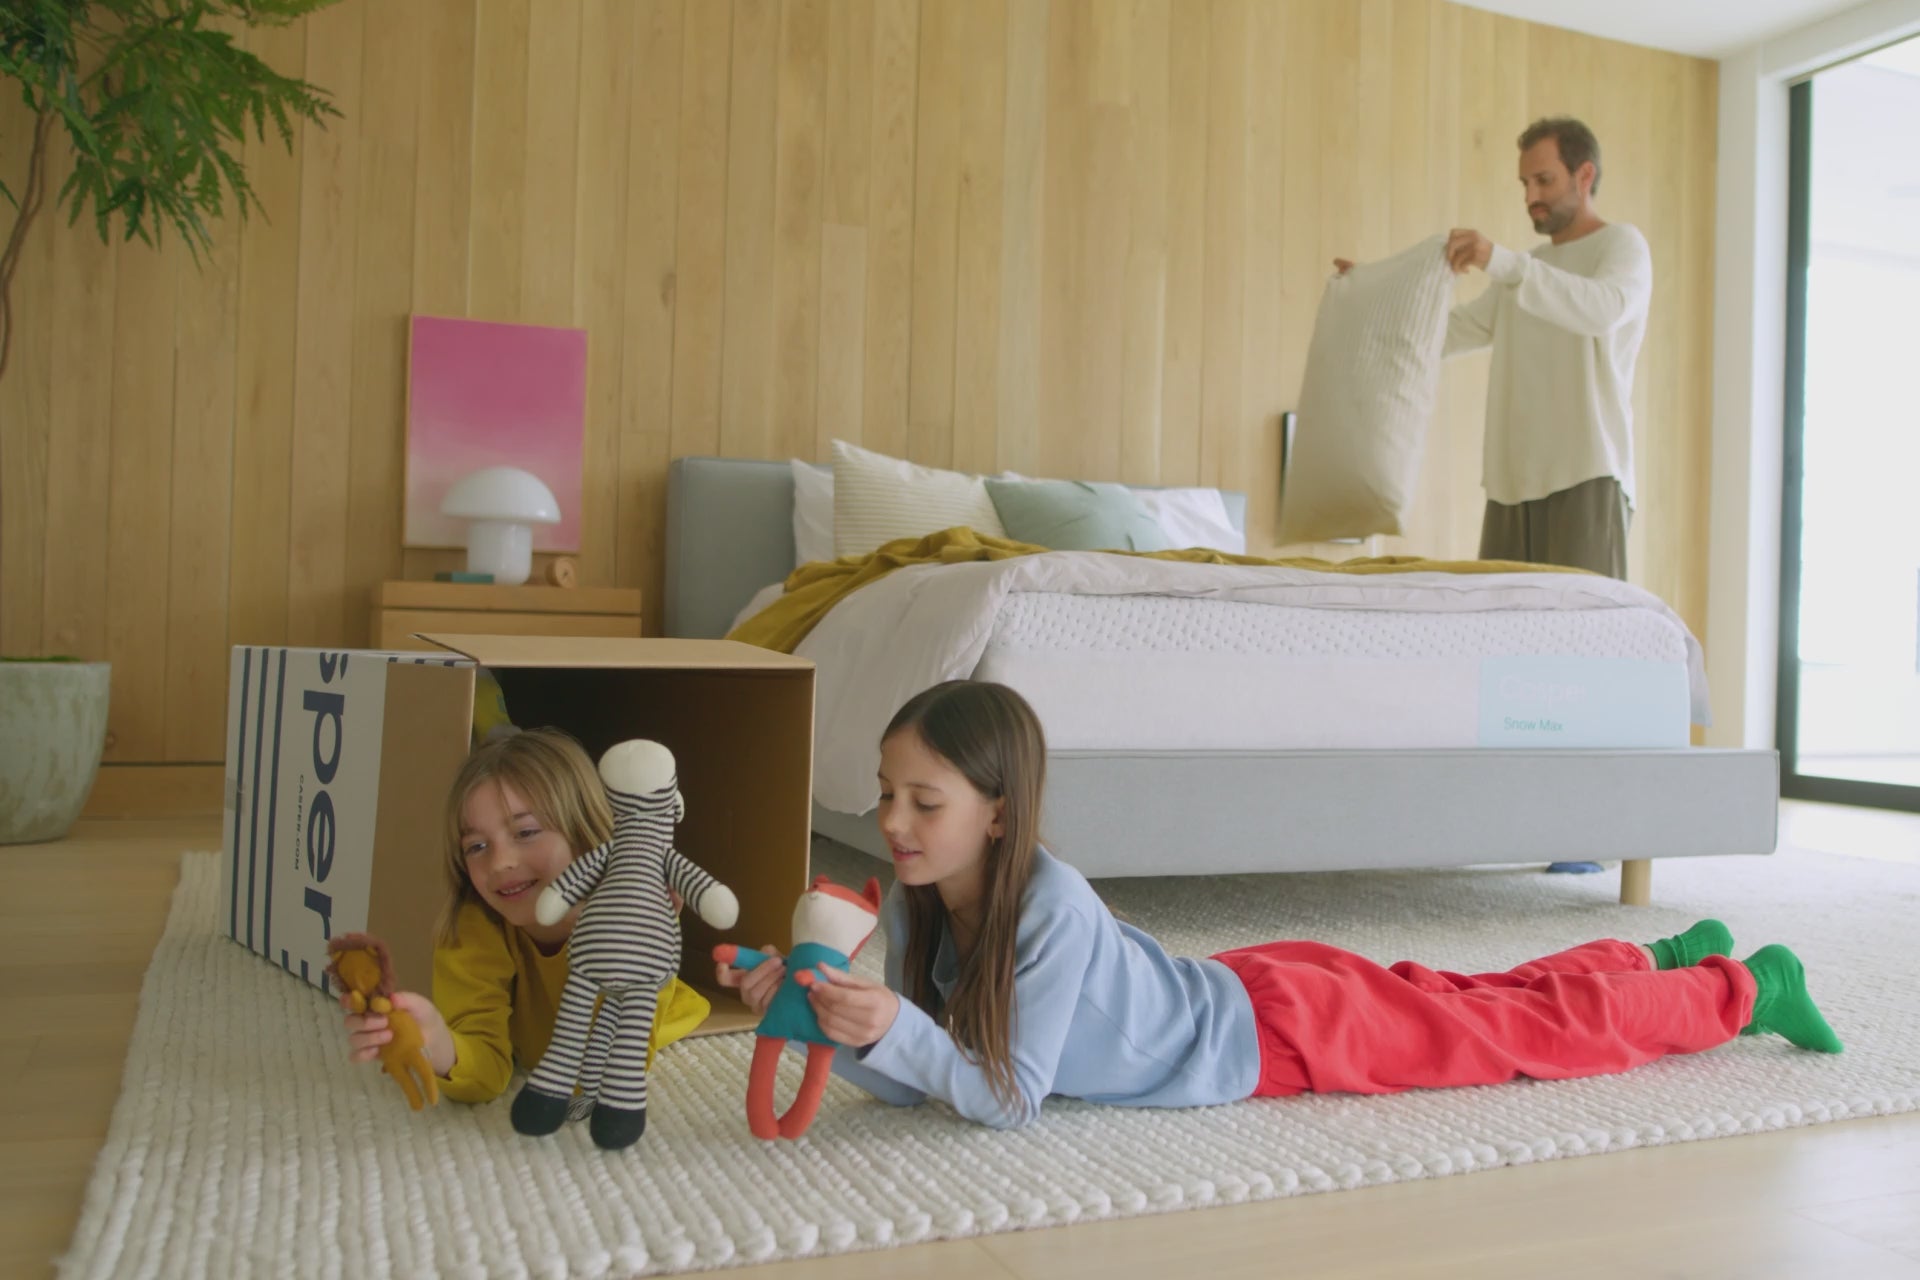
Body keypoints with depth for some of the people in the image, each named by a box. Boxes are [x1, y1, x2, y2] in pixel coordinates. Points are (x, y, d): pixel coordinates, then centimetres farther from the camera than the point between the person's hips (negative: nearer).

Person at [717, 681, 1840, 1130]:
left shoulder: (1051, 907, -37)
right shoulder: (913, 906, -15)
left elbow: (1008, 1100, -32)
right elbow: (907, 1086, -9)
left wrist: (891, 1028, -44)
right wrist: (818, 1018, -25)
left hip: (1276, 1027, -6)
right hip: (1230, 998, 6)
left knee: (1528, 1029, 13)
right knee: (1474, 1002, 25)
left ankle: (1745, 988, 37)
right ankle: (1668, 956, 49)